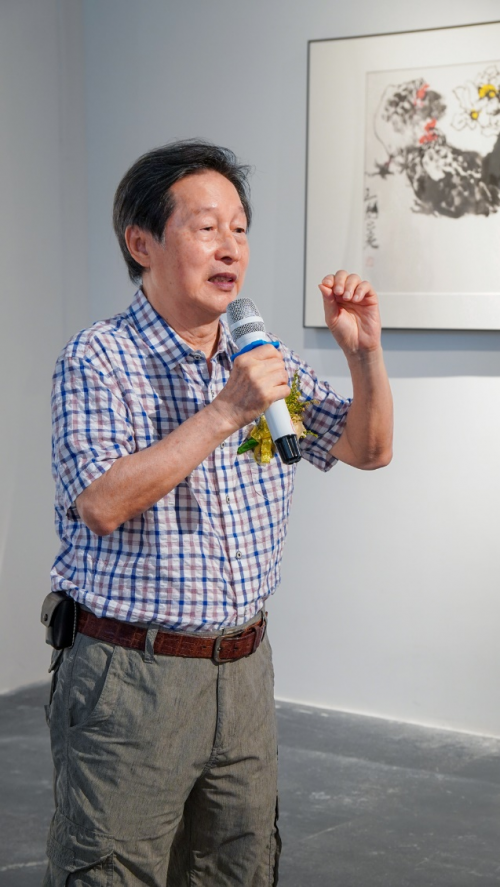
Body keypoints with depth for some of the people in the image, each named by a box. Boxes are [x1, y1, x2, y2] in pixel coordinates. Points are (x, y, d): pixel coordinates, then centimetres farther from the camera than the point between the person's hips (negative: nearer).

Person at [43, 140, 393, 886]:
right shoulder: (97, 360, -9)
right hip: (131, 677, -6)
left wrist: (364, 352, -5)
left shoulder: (263, 358, 9)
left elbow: (369, 449, 12)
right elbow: (103, 504, -22)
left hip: (244, 670, 6)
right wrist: (225, 413, -24)